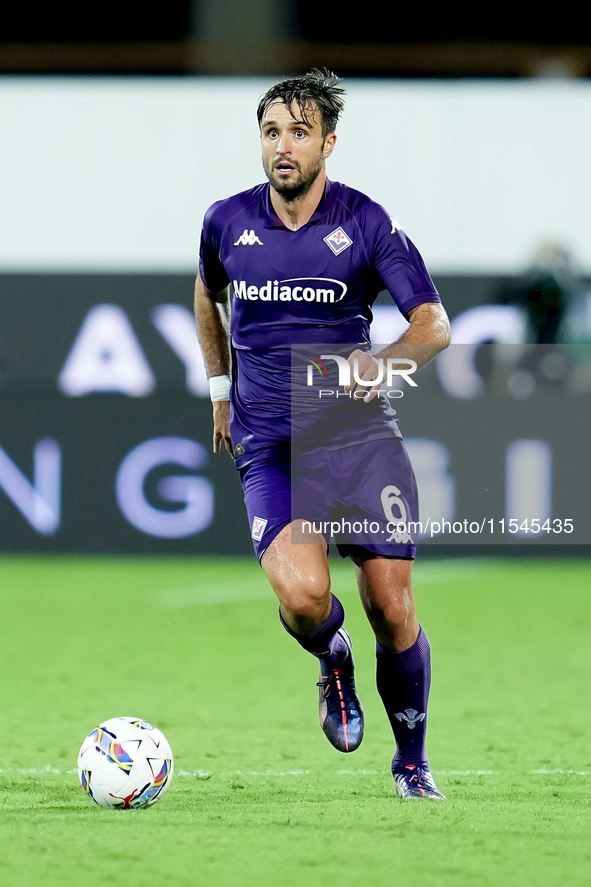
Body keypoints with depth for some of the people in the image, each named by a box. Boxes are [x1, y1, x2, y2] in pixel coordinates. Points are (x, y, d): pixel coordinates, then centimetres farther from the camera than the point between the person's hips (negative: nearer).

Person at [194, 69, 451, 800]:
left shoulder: (366, 223, -5)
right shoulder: (226, 222, 2)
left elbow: (435, 324, -7)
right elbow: (209, 297, 24)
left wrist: (382, 361, -27)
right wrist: (220, 390, 22)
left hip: (360, 432, 0)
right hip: (270, 446, 0)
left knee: (392, 609, -3)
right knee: (303, 593, -24)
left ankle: (412, 762, 20)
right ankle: (334, 664, 13)